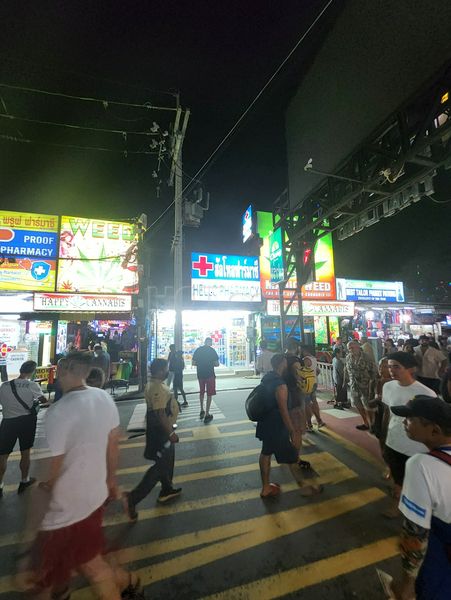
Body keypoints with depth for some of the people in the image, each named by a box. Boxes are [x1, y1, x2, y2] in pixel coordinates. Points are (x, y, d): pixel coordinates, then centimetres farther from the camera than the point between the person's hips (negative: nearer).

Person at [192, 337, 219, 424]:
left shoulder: (198, 350, 1)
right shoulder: (212, 350, -9)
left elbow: (193, 363, 3)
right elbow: (217, 364, -10)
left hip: (200, 374, 4)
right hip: (210, 374, -4)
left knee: (201, 392, 22)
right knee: (209, 394, 5)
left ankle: (202, 411, 30)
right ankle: (207, 415, 6)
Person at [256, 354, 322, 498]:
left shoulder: (267, 377, -1)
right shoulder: (280, 385, -27)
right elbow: (284, 411, -25)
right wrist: (293, 432, -19)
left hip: (266, 422, 8)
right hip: (275, 425, -8)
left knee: (266, 452, 18)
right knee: (291, 455, 10)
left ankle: (266, 488, 32)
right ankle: (303, 487, 30)